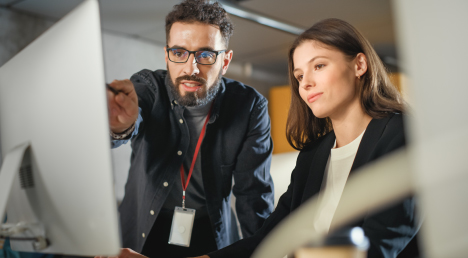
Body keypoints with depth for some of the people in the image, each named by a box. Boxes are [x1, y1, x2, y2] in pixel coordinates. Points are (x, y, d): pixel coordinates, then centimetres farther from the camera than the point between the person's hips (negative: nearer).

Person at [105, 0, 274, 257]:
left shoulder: (249, 106, -8)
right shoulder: (148, 85, -8)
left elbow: (253, 190, -6)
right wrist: (121, 126, -54)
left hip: (212, 236, 1)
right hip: (143, 234, 0)